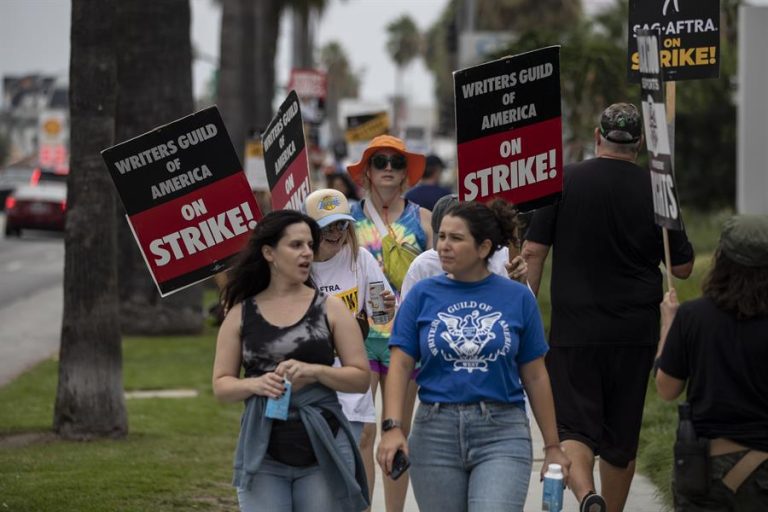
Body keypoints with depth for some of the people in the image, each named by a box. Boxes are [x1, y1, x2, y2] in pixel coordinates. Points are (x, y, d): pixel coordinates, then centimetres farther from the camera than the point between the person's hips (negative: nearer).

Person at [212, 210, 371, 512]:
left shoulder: (330, 308, 4)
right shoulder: (241, 314, 7)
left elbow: (361, 378, 2)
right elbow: (221, 385, 8)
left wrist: (315, 371, -14)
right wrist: (255, 384, -12)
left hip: (323, 452, 0)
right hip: (262, 453, 0)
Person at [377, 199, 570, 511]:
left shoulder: (518, 298, 3)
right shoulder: (423, 295, 4)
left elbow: (535, 377, 7)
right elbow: (400, 366, -1)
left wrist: (552, 446, 9)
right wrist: (392, 427, -15)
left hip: (502, 436, -2)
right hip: (436, 433, 2)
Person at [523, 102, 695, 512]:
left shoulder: (564, 181, -4)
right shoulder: (655, 190, -2)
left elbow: (532, 252, -6)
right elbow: (683, 268, 4)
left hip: (574, 329, -2)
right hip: (636, 333, 2)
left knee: (573, 426, -2)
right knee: (622, 435, 15)